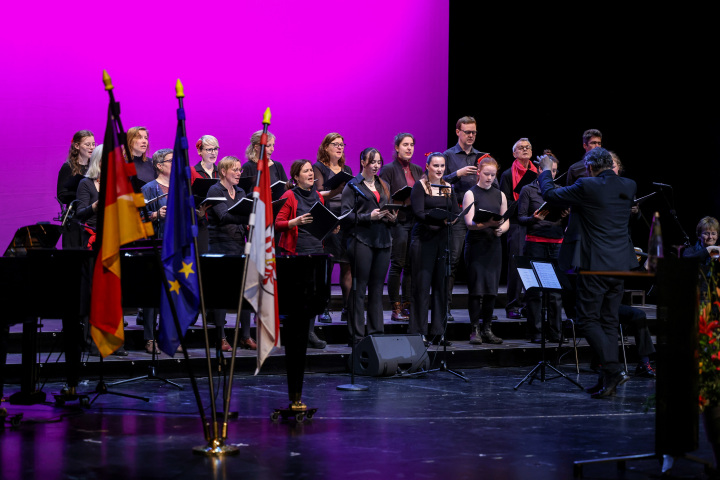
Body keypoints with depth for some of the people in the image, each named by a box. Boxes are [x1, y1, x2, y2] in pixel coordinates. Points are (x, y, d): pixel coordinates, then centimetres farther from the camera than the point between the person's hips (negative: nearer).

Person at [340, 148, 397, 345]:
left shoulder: (384, 186, 20)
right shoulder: (353, 186, 1)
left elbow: (390, 211, 24)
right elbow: (347, 215, -7)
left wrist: (392, 218, 2)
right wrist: (369, 216, -17)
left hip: (383, 240, 6)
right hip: (361, 239, -6)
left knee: (377, 289, 7)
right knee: (359, 289, -5)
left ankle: (376, 333, 11)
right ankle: (357, 335, -3)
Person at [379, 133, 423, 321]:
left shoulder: (418, 170, 16)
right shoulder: (388, 169, -2)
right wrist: (400, 199, -21)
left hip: (415, 220, 6)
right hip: (398, 221, -6)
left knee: (411, 265, 6)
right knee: (397, 265, -6)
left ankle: (407, 305, 12)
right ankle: (395, 309, -2)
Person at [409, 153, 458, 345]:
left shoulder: (449, 188, 15)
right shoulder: (420, 186, -1)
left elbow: (456, 212, 9)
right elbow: (418, 213, -13)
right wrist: (440, 219, -26)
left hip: (443, 239, 5)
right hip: (423, 238, -5)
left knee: (441, 285, 4)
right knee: (422, 285, -5)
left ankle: (438, 332, 9)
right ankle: (419, 332, -1)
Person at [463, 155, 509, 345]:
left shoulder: (500, 195, 13)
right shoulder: (471, 194, 1)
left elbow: (506, 221, 12)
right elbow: (470, 222, -9)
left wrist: (501, 228, -11)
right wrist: (488, 223, -26)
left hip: (494, 244, 4)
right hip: (476, 244, -4)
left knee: (491, 288, 3)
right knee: (476, 288, -6)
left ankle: (487, 328, 9)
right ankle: (475, 330, -2)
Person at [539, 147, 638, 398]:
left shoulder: (587, 186, -14)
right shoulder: (629, 186, 4)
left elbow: (549, 194, -2)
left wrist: (546, 171, 16)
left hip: (595, 265, -7)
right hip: (620, 265, 7)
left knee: (588, 320, 0)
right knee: (609, 321, 12)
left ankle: (613, 369, -13)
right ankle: (608, 378, 13)